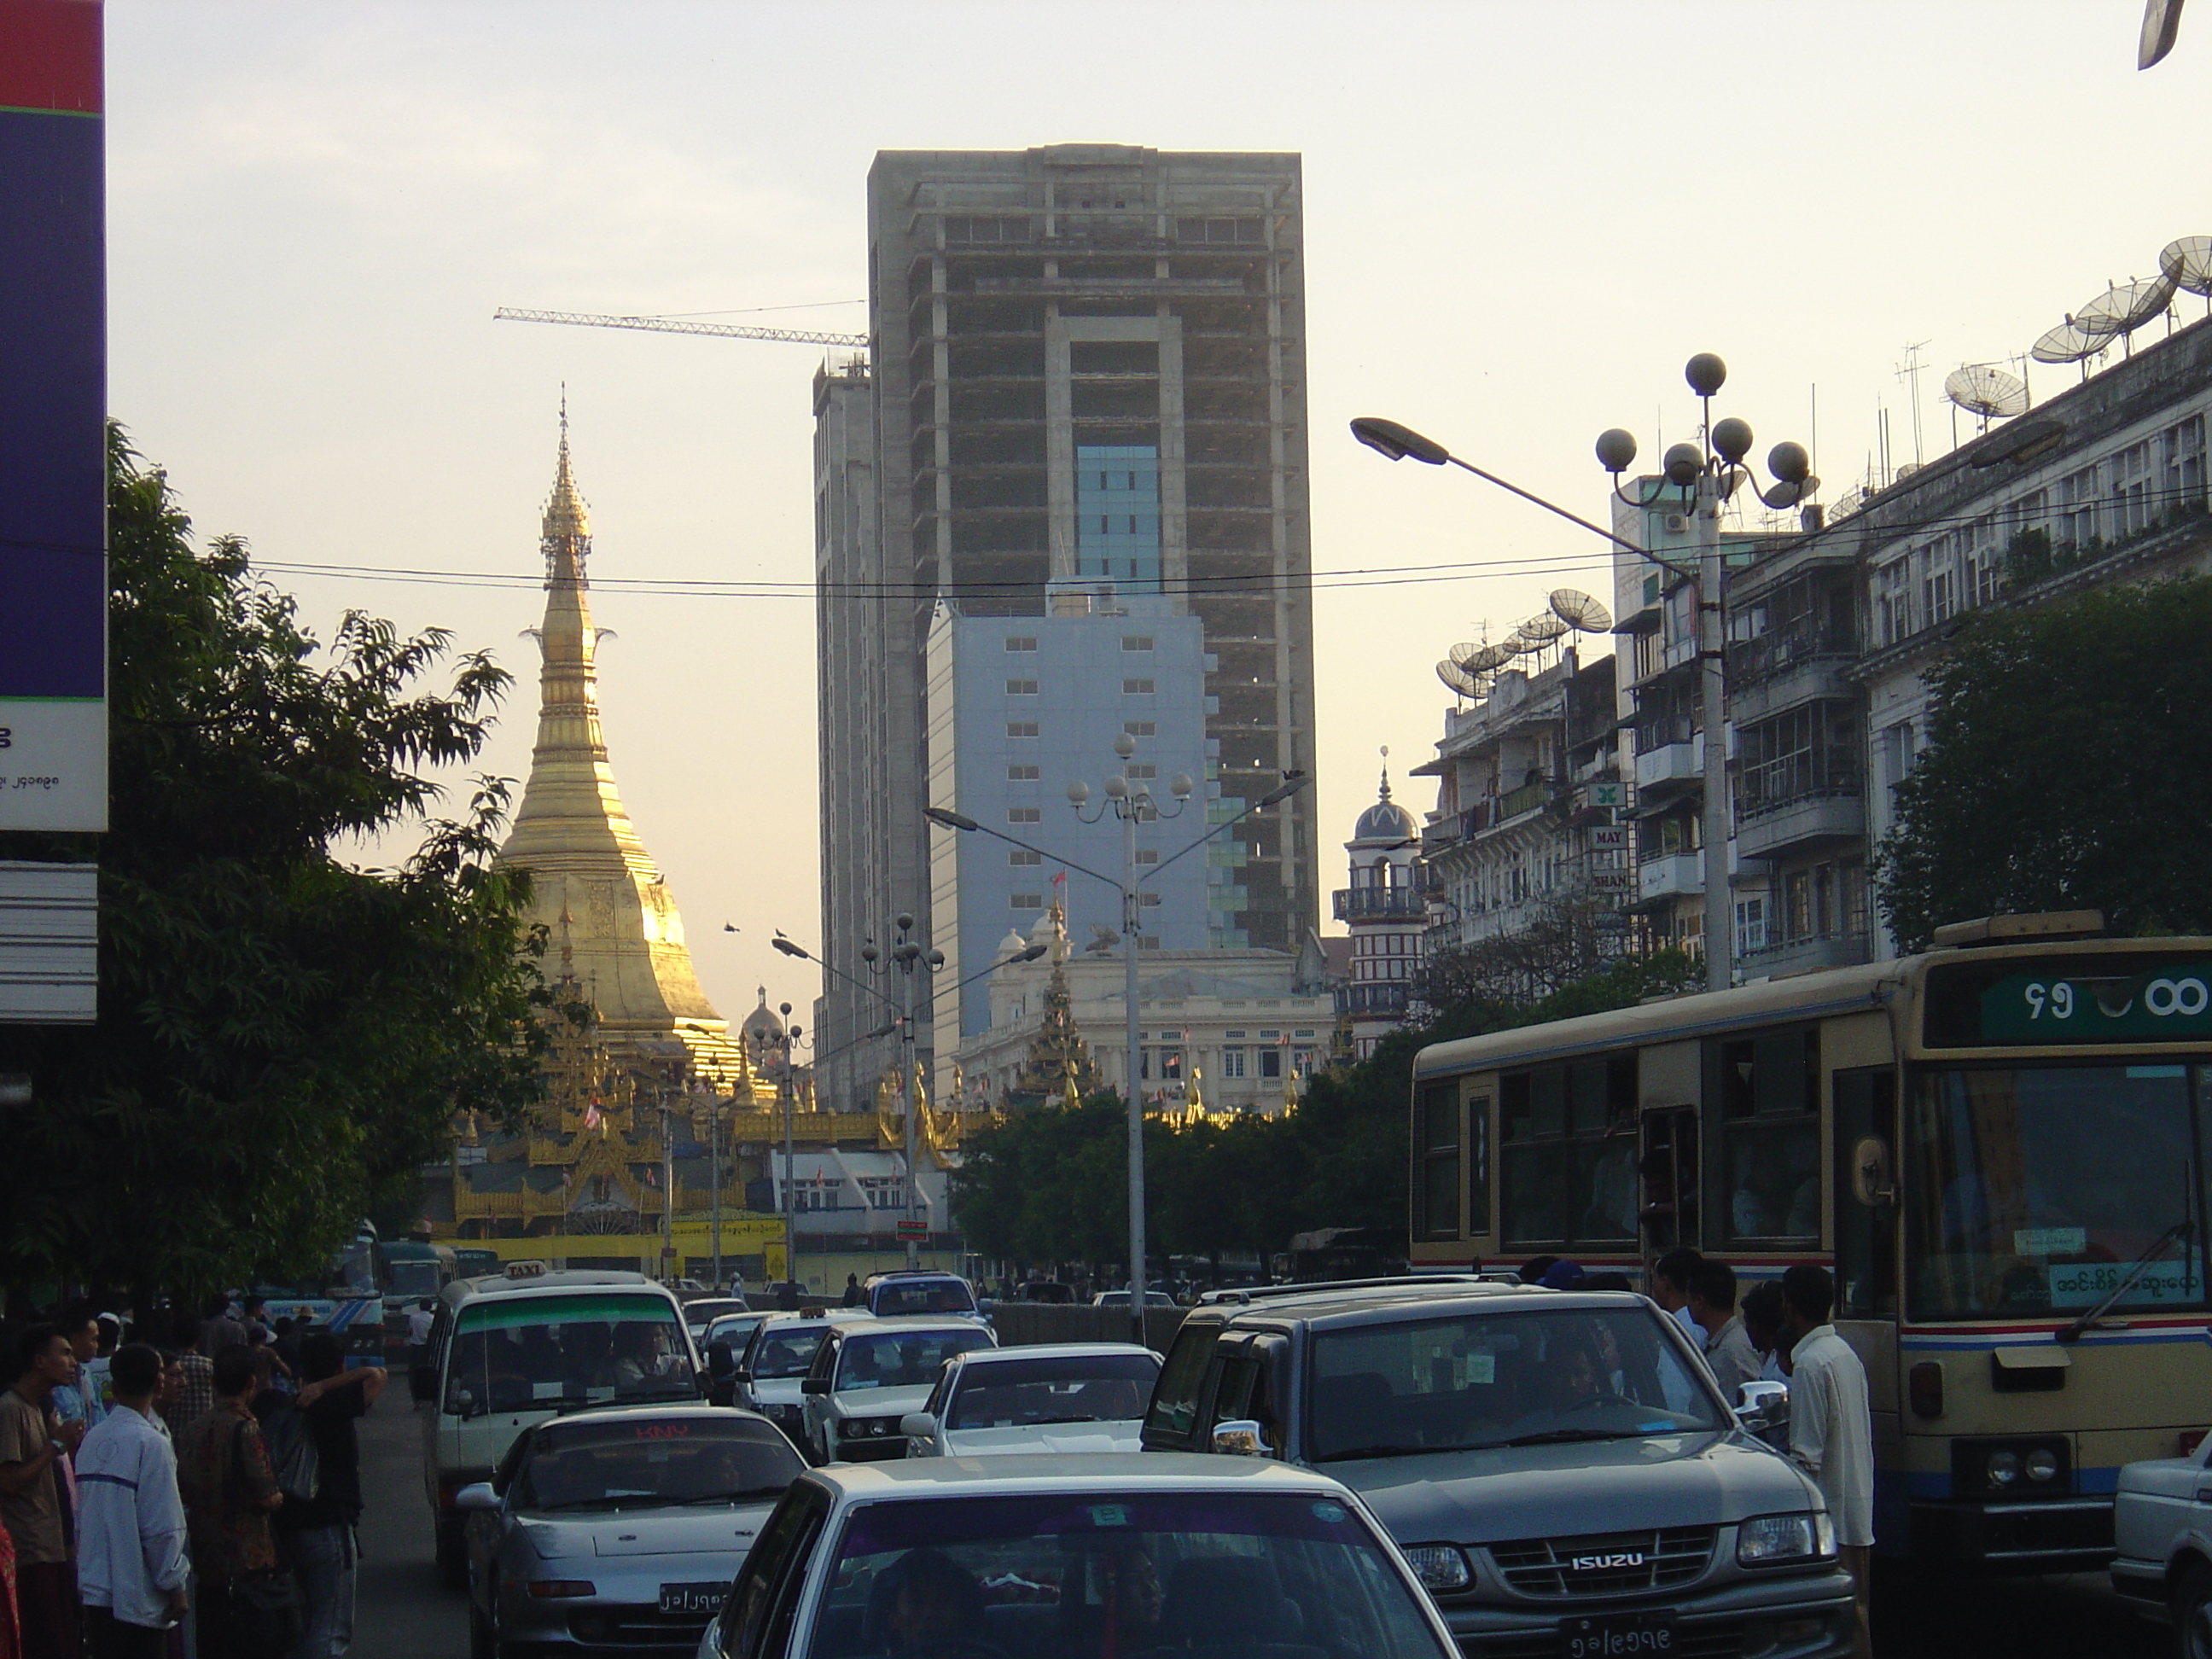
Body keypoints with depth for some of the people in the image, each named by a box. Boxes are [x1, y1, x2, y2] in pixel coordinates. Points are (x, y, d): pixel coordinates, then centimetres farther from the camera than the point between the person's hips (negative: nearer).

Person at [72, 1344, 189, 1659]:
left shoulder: (93, 1440, 5)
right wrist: (175, 1586, -7)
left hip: (94, 1592, 6)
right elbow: (162, 1528, -16)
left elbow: (80, 1516, 11)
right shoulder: (151, 1444, -15)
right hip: (138, 1598, -6)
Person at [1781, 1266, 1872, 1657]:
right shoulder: (1846, 1354, 12)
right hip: (1859, 1513, 9)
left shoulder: (1810, 1364, -15)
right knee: (1855, 1616, 11)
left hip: (1831, 1519, -9)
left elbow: (1807, 1455, -18)